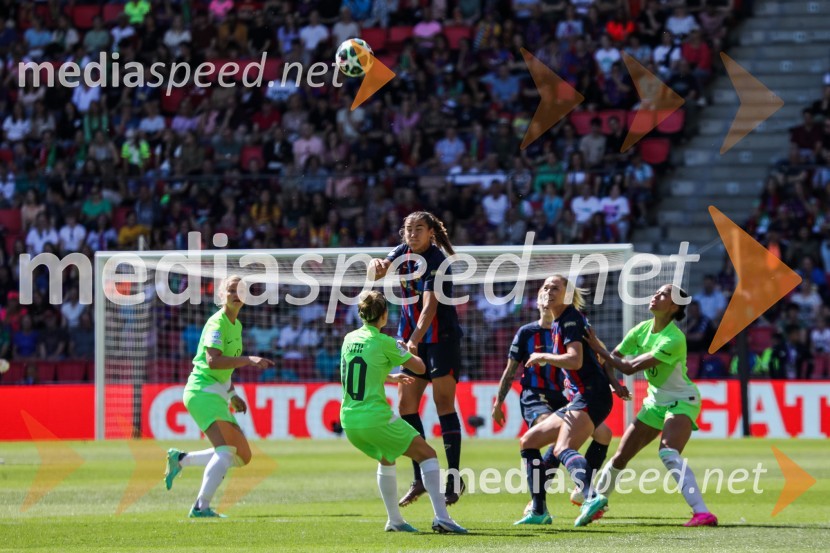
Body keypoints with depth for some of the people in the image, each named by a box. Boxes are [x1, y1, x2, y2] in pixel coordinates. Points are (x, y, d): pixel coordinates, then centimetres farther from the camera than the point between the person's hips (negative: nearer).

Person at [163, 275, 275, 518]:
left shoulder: (236, 325, 16)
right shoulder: (217, 323, -13)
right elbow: (213, 361, -27)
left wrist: (232, 394, 24)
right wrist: (248, 360, -33)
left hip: (217, 395, 10)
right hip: (203, 391, -10)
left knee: (243, 456, 11)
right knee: (225, 451, -25)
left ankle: (180, 459, 20)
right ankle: (201, 507, -25)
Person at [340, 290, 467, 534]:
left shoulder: (349, 339, 10)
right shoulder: (384, 342, -9)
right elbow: (420, 368, 1)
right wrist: (406, 350, 21)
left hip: (349, 420, 7)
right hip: (375, 418, -7)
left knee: (386, 459, 32)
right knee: (427, 454, 3)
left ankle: (394, 520, 29)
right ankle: (441, 517, -9)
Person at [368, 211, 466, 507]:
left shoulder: (436, 261, -18)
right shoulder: (404, 252, 4)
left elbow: (430, 305, -27)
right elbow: (377, 272, -6)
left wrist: (415, 339, -39)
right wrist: (376, 267, -30)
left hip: (442, 339, -7)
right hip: (413, 340, 7)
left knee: (443, 403, -10)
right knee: (406, 405, 3)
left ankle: (454, 477, -9)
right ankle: (420, 478, 9)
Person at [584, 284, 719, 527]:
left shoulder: (674, 339, -26)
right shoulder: (642, 330, -2)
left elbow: (630, 368, -25)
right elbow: (613, 357, 6)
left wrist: (597, 348, -19)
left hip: (681, 400, -8)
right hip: (656, 402, 8)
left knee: (668, 453, -32)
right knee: (620, 456, 11)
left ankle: (702, 513, -41)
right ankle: (597, 500, 36)